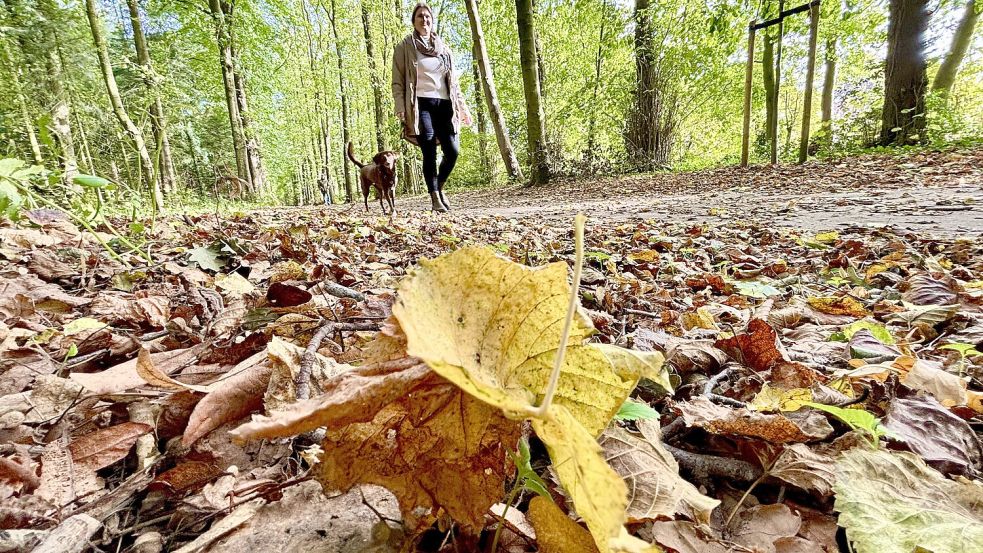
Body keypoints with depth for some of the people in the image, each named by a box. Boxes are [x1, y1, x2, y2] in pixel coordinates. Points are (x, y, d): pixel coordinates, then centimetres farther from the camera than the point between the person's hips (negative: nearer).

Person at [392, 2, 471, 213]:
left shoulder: (443, 48, 20)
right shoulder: (405, 47, 7)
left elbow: (453, 80, 22)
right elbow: (397, 81, 2)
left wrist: (462, 105, 13)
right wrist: (401, 109, -11)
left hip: (443, 105, 4)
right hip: (421, 105, -4)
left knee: (453, 150, -7)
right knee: (430, 153, -11)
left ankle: (440, 187, 16)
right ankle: (435, 197, -4)